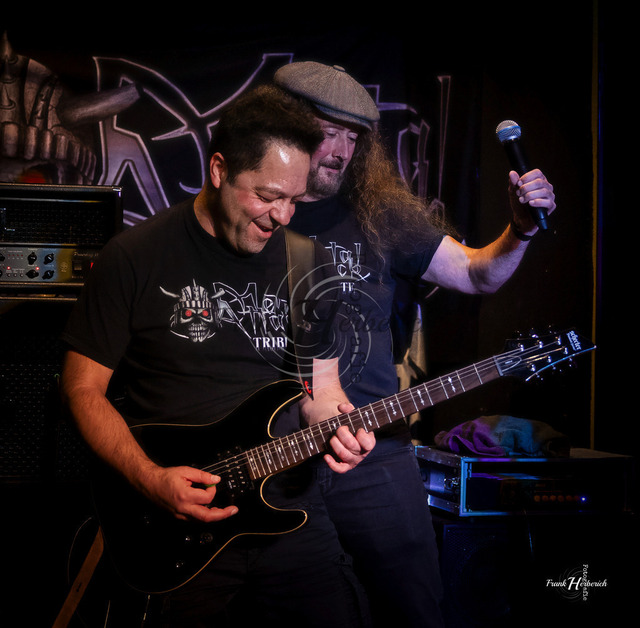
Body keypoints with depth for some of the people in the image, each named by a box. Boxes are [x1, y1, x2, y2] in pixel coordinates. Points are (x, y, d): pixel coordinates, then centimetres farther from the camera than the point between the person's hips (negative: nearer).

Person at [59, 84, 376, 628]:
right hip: (176, 525, -4)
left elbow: (321, 384, 12)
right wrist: (150, 478, -17)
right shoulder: (135, 257, -6)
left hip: (287, 506, 4)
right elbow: (84, 387, -4)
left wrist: (339, 425, -11)